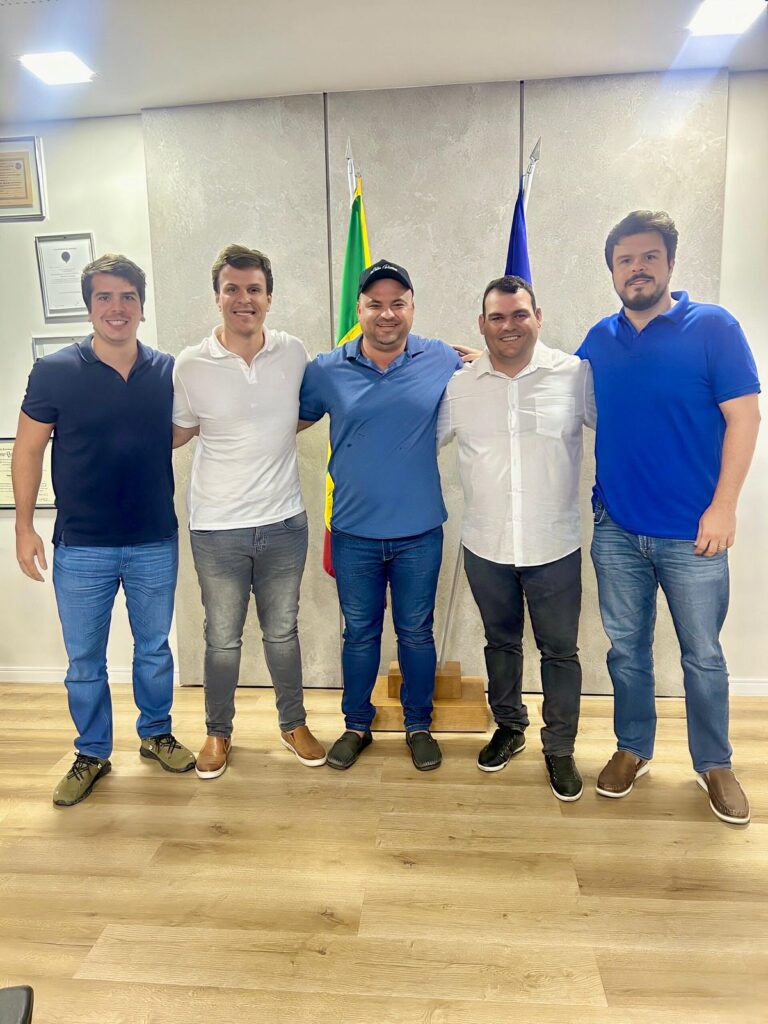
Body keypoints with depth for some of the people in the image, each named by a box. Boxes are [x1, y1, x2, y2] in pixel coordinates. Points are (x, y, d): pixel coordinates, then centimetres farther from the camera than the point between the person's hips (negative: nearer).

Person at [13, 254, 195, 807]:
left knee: (154, 649, 17)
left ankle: (157, 733, 39)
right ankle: (92, 755, 32)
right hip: (81, 548, -1)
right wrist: (24, 525, -5)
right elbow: (29, 450, -2)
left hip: (155, 544, 2)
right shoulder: (55, 372, -7)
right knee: (84, 660, 12)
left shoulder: (169, 371, -2)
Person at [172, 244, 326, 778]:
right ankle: (218, 731, 36)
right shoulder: (191, 365, -8)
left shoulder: (294, 353, -2)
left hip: (283, 523, 2)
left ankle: (293, 723, 36)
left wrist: (271, 435, 2)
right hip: (217, 528, -1)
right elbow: (177, 433, 7)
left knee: (282, 633, 16)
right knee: (222, 639, 13)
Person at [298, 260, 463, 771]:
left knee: (417, 633, 14)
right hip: (354, 533, 1)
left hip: (419, 532, 0)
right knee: (359, 633, 15)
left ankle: (419, 725, 35)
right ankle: (357, 726, 35)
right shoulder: (327, 370, -2)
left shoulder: (442, 361, -3)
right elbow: (291, 421, 10)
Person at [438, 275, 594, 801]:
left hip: (555, 546, -2)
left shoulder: (577, 375, -7)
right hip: (485, 546, 2)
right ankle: (509, 727, 42)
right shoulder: (457, 385, -1)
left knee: (560, 650, 10)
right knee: (501, 641, 20)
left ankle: (560, 748, 30)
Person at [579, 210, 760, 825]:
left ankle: (714, 764, 31)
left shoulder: (713, 327, -5)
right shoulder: (600, 339, 6)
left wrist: (723, 506, -14)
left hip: (692, 533, -3)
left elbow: (744, 417, -8)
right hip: (617, 530, 3)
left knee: (703, 655, 10)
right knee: (627, 648, 15)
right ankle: (633, 749, 34)